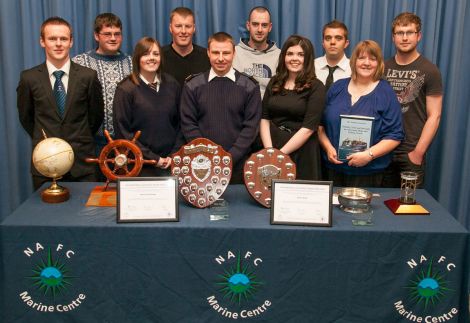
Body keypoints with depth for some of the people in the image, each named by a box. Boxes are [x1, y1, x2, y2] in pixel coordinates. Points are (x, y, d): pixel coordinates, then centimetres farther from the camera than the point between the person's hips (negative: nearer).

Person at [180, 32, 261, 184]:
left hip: (238, 164, 0)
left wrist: (230, 158, -12)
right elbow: (188, 124, 0)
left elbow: (250, 127, -3)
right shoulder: (192, 86, 3)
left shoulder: (249, 86, 1)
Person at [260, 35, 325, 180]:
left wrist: (281, 153, -15)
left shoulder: (316, 87, -5)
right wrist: (269, 151, -10)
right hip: (272, 148, 4)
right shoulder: (275, 83, 8)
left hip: (302, 154, -3)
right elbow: (264, 118, 4)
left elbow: (308, 127, -12)